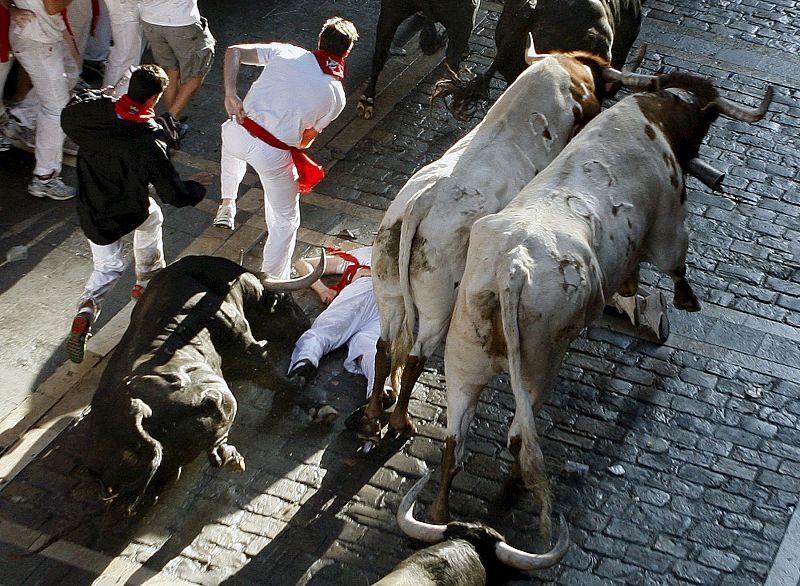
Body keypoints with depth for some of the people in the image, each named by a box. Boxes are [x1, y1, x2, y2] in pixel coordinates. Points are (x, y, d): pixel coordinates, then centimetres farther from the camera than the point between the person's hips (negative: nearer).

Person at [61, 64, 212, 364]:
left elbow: (67, 118, 7)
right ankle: (148, 282, 43)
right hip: (127, 213, -3)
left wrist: (92, 94, 24)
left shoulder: (93, 110, -19)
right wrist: (196, 186, 2)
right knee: (152, 216, 33)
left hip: (91, 213, 3)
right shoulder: (151, 143, -30)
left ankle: (87, 309, -5)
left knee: (107, 266, 22)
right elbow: (174, 194, -19)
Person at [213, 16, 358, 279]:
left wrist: (230, 94, -5)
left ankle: (227, 205, 51)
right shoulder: (336, 96, 1)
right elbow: (305, 140, 7)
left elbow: (234, 51, 1)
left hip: (238, 133, 3)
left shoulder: (285, 52, 4)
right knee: (286, 220, 19)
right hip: (273, 156, -3)